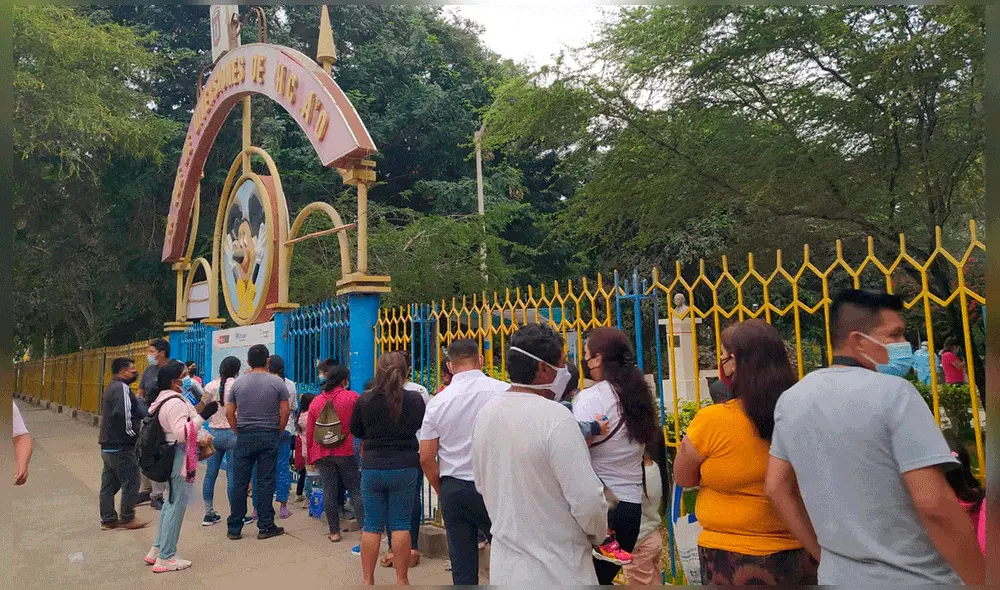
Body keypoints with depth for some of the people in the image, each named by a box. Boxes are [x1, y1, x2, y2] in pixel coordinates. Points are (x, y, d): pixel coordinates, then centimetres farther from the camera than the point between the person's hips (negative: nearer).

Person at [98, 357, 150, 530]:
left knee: (109, 483, 14)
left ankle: (108, 519, 22)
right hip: (122, 446, -10)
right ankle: (127, 518, 9)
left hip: (108, 445, 10)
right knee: (131, 482, 1)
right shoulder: (122, 388, -18)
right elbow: (123, 414, -27)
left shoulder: (112, 387, 16)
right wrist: (132, 432, -14)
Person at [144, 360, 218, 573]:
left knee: (170, 503, 20)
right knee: (176, 506, -2)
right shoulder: (175, 403, -21)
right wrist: (203, 415, -31)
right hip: (180, 458, -11)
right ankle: (165, 558, 5)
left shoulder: (164, 398, 12)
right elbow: (182, 432, -29)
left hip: (171, 456, 11)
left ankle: (157, 550, 29)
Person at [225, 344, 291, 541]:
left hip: (244, 436, 2)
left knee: (240, 482, 9)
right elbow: (285, 411, -5)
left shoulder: (238, 382, 2)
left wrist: (238, 432, 13)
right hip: (269, 436, -2)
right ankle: (265, 526, 11)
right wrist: (277, 432, 7)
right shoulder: (277, 382, -5)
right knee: (265, 482, 4)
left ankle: (234, 528, 17)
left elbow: (229, 412, 5)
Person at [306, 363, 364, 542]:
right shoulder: (352, 397, -4)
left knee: (329, 492, 7)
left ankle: (334, 532, 12)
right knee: (356, 491, 4)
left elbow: (309, 433, 9)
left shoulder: (315, 402, 6)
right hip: (347, 452, -3)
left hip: (322, 454, 3)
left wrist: (310, 457, 16)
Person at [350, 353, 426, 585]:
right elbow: (423, 426, 8)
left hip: (372, 467, 1)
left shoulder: (365, 400, -6)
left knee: (372, 524, 11)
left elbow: (355, 431, 7)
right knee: (401, 524, 8)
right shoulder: (415, 399, -8)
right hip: (404, 468, -1)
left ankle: (368, 580, 20)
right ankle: (401, 579, 16)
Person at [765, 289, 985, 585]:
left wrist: (825, 552, 11)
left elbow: (777, 487, 5)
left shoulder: (790, 399, 0)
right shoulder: (893, 392, -18)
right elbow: (934, 503, -23)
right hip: (915, 577, -4)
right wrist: (980, 580, -12)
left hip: (839, 574, 5)